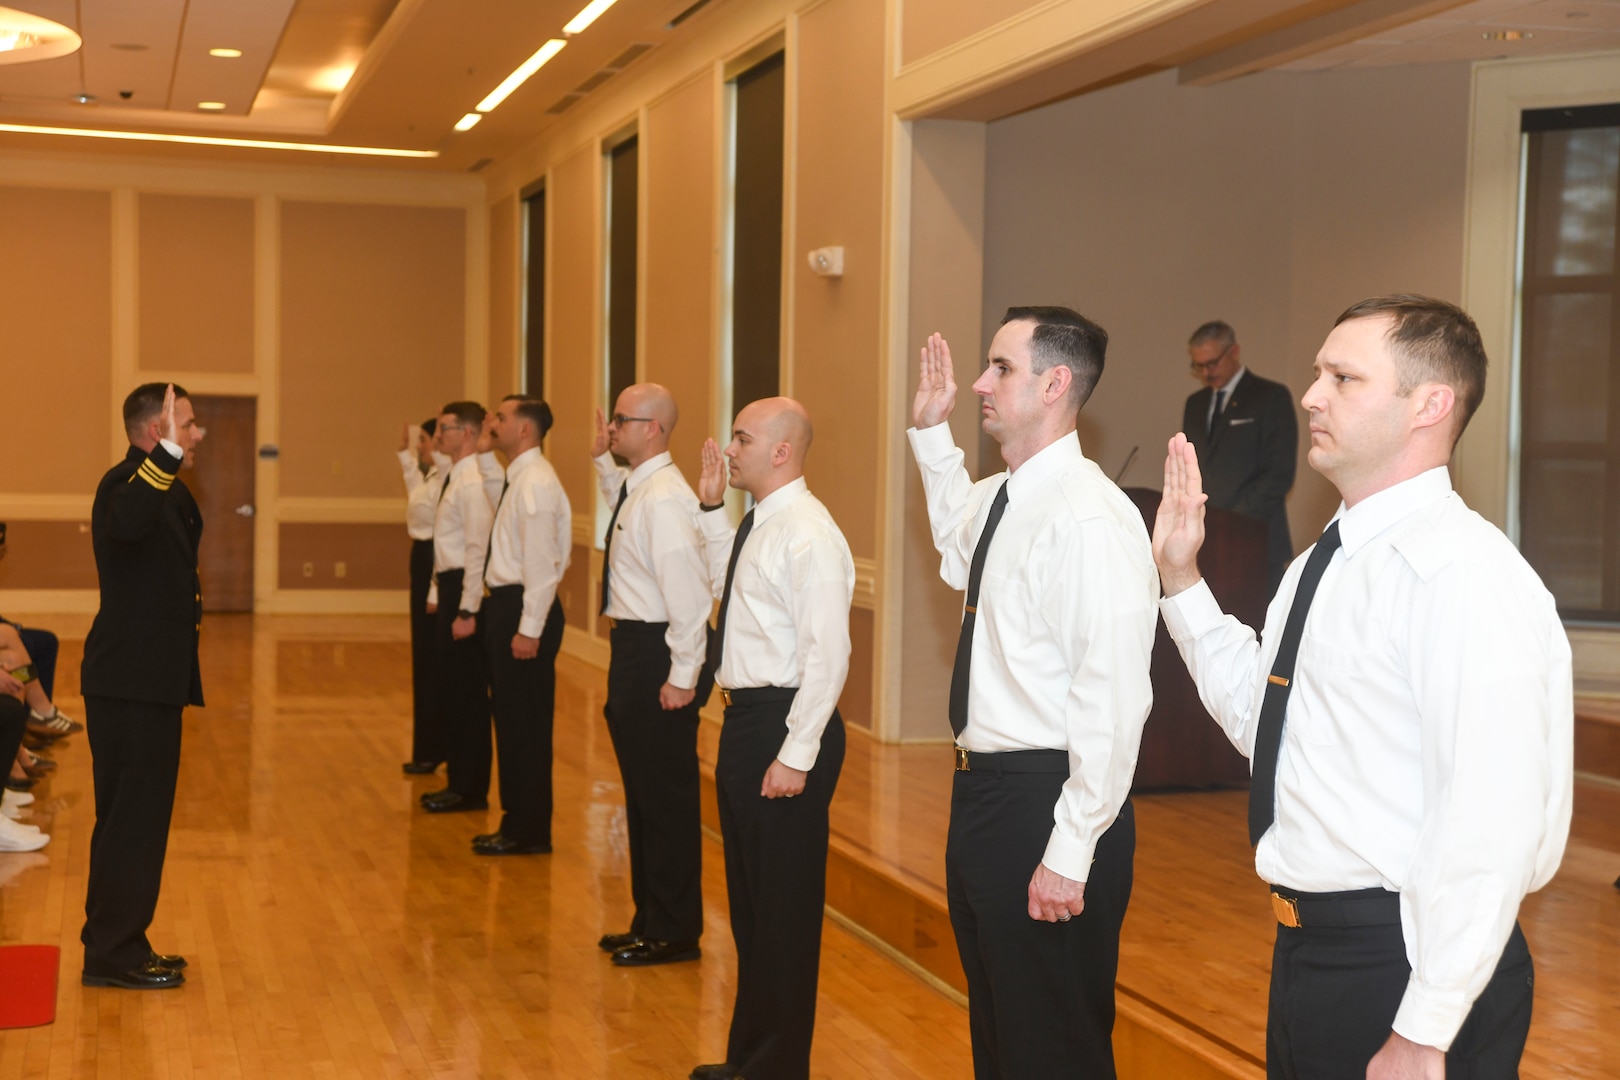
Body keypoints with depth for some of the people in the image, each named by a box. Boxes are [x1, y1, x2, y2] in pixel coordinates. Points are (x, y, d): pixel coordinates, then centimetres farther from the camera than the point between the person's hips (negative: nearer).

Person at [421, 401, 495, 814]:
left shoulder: (474, 482, -17)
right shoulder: (453, 478, 14)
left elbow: (477, 549, -21)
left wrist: (467, 610, -22)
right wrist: (437, 592, 16)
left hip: (466, 588, -10)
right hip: (449, 585, 10)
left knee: (468, 692, -3)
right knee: (452, 688, 15)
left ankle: (472, 790, 5)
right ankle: (460, 780, 24)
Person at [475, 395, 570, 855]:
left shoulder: (536, 483, -17)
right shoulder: (518, 479, 14)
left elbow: (541, 562, -21)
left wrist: (529, 629, -22)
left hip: (524, 609, -10)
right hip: (506, 605, 10)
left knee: (526, 723, -3)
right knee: (511, 719, 16)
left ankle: (530, 832, 6)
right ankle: (516, 821, 26)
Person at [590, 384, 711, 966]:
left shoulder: (665, 499, -20)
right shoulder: (636, 487, 10)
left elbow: (689, 594, -25)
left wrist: (682, 677, -23)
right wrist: (603, 461, 27)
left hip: (656, 655, -10)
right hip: (632, 648, 11)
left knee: (666, 798, 0)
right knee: (641, 793, 18)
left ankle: (674, 933, 12)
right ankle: (650, 921, 30)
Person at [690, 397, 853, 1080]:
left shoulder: (808, 536, -19)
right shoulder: (757, 523, 10)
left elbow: (828, 654, -23)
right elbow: (726, 582, 30)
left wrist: (796, 754, -23)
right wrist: (712, 508, 18)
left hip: (783, 724, -10)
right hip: (744, 717, 10)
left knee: (785, 905, 2)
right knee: (749, 901, 20)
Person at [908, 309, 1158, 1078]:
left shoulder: (1089, 518, -22)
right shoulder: (999, 499, 7)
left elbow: (1114, 699, -25)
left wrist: (1070, 852, -24)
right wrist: (931, 435, 23)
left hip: (1045, 802, -9)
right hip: (983, 786, 9)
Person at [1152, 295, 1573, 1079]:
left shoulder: (1465, 574, -20)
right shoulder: (1323, 565, 9)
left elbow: (1490, 822, -25)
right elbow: (1259, 721, 18)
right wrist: (1181, 578, 10)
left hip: (1399, 960, -9)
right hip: (1308, 946, 9)